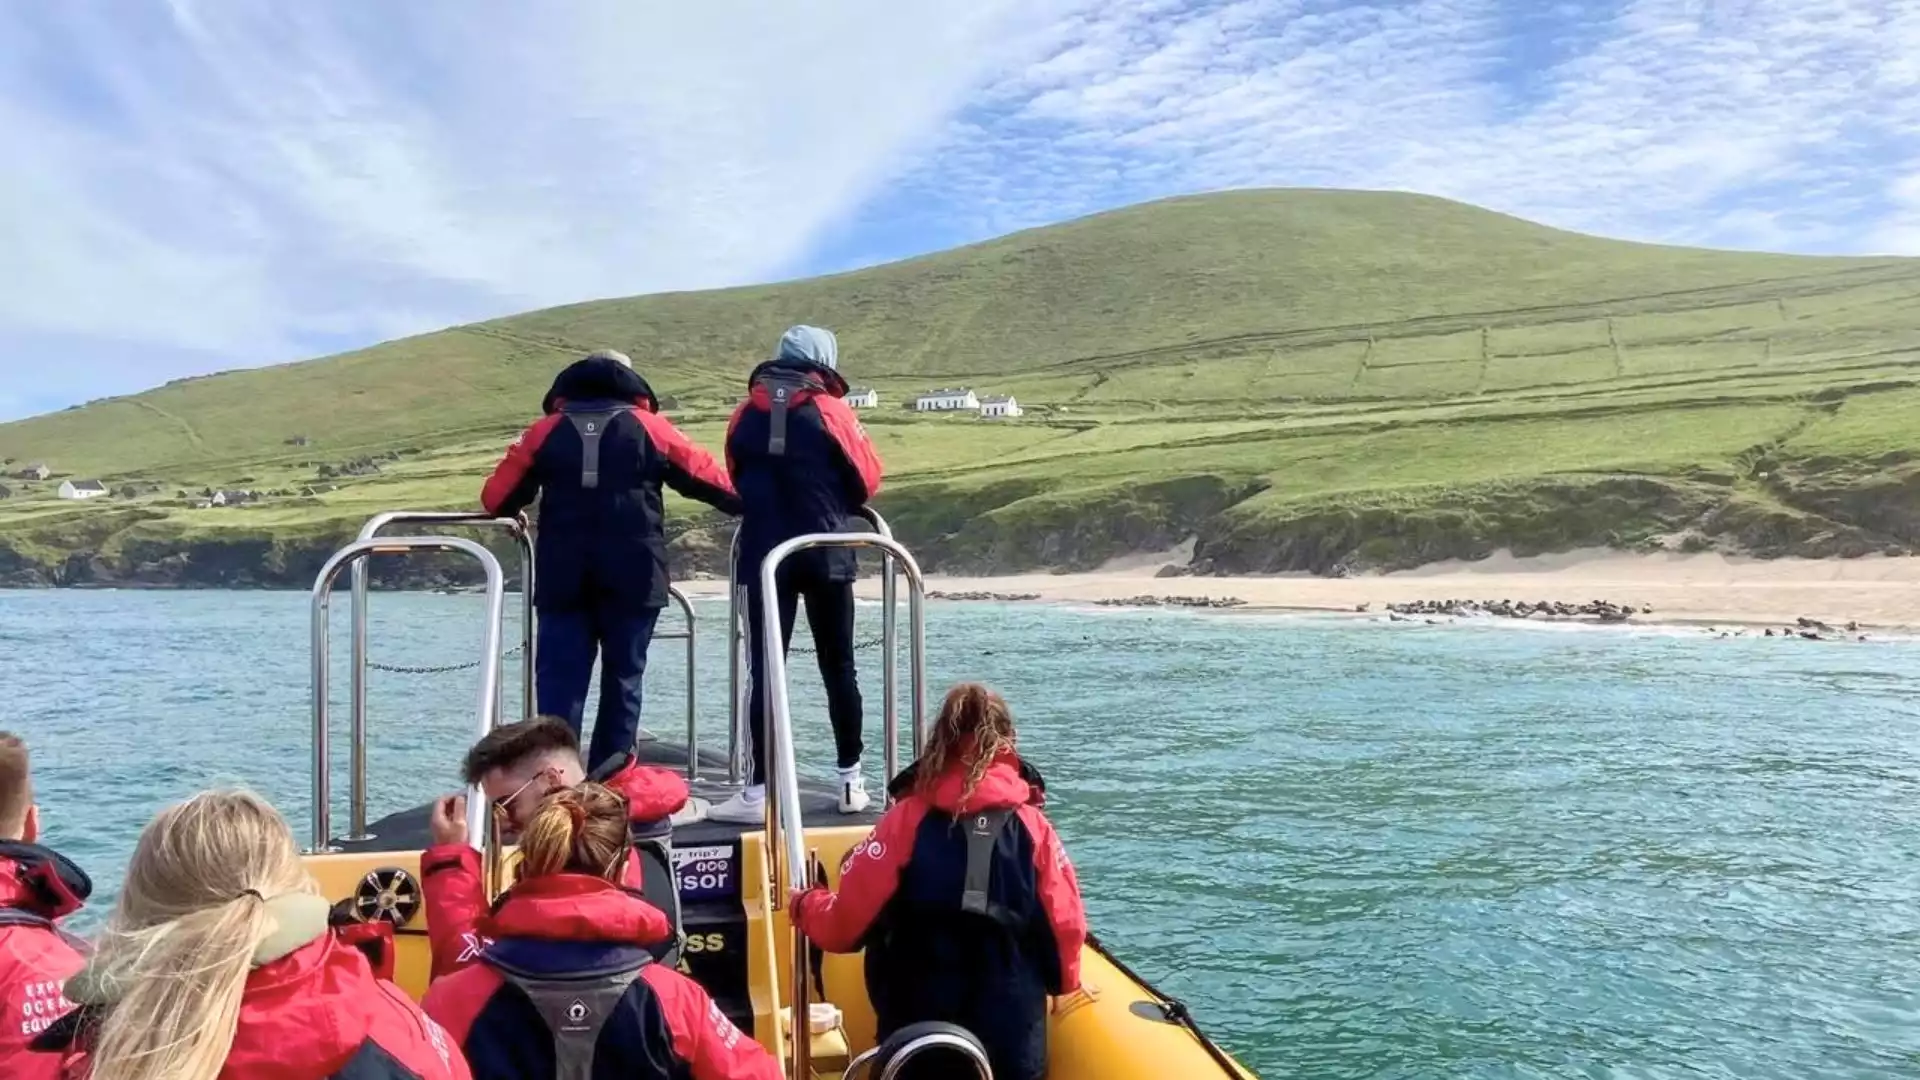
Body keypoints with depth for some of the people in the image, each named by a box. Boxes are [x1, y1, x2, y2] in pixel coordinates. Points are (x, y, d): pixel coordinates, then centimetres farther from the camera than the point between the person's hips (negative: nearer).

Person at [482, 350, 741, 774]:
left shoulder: (546, 431, 11)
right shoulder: (649, 427, 7)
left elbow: (497, 496, 12)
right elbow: (707, 475, 9)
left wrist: (512, 515, 35)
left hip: (563, 578, 1)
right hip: (633, 576, -1)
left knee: (559, 679, 3)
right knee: (623, 677, 9)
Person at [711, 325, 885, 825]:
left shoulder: (745, 415, 6)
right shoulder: (830, 411, -3)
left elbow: (736, 478, 13)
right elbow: (868, 479, 3)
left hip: (763, 555, 2)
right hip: (825, 555, -1)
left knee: (764, 672, 0)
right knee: (838, 668, 10)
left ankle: (759, 791, -4)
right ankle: (851, 780, 15)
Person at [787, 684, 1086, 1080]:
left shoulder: (908, 818, -10)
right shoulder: (1032, 824, -6)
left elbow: (847, 922, -9)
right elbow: (1065, 926, -5)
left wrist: (804, 906, 14)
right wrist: (1063, 981, 18)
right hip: (1013, 1039, 1)